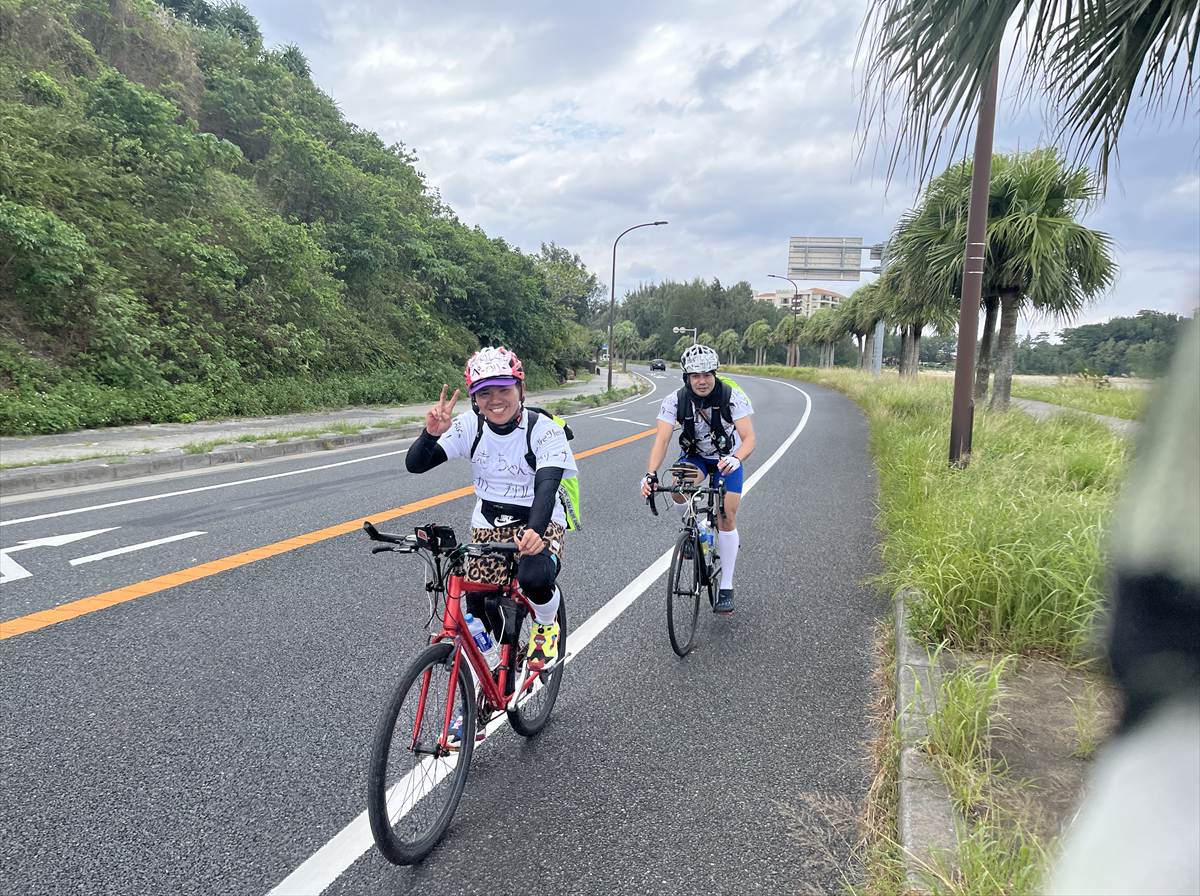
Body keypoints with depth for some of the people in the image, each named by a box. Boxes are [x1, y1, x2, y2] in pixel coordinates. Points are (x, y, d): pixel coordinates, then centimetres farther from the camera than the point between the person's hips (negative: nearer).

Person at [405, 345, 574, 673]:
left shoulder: (544, 429, -19)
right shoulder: (470, 425, -10)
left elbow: (547, 485, -32)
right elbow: (415, 464, -13)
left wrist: (535, 530, -52)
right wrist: (431, 433, -35)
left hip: (539, 523, -3)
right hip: (488, 524, 4)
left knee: (534, 577, -33)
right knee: (479, 611, -7)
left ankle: (546, 626, 3)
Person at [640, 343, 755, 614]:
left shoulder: (733, 397, -27)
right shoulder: (675, 400, -24)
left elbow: (749, 438, -33)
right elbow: (661, 440, -31)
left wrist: (736, 459, -55)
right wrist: (650, 474, -48)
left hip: (727, 458, -1)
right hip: (694, 455, 1)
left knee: (727, 517, -11)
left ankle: (726, 587, 2)